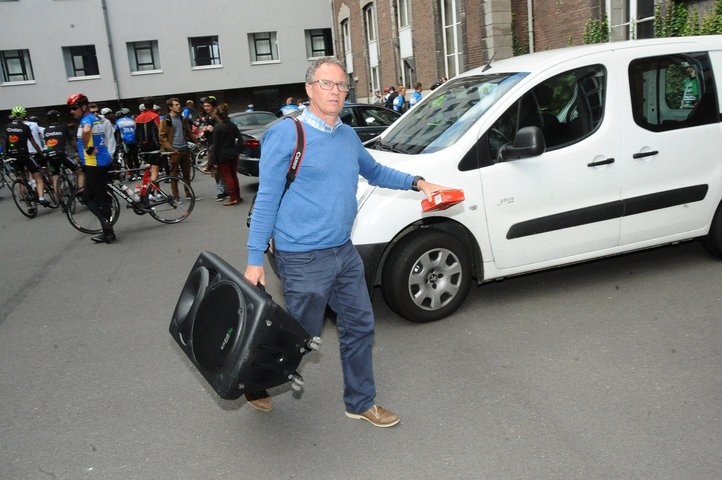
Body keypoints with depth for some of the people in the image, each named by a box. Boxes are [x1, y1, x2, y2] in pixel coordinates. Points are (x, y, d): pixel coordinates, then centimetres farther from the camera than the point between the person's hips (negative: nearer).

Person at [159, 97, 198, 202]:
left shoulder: (183, 119, 13)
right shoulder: (165, 121, -5)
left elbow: (188, 133, 21)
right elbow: (162, 136, -7)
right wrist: (170, 148, -15)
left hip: (184, 150, 5)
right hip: (174, 151, -5)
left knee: (187, 173, 11)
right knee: (174, 174, 2)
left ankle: (189, 194, 20)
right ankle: (176, 196, 8)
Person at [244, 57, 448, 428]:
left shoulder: (347, 135, 10)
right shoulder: (286, 135, -11)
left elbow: (374, 171, 28)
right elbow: (267, 199, -10)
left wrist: (417, 183, 15)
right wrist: (255, 260, -12)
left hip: (344, 251, 7)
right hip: (303, 258, -7)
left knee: (359, 326, 13)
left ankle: (360, 403, 32)